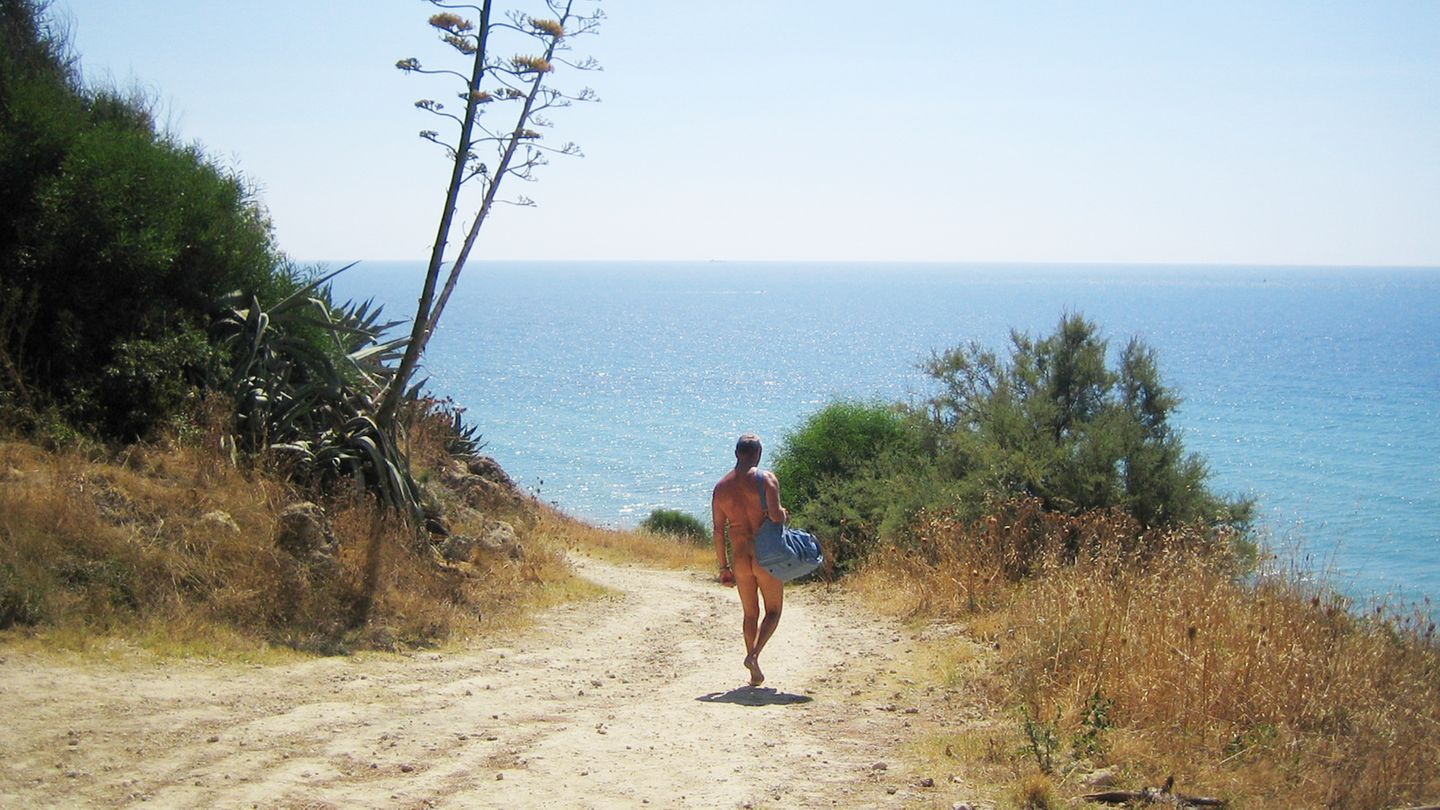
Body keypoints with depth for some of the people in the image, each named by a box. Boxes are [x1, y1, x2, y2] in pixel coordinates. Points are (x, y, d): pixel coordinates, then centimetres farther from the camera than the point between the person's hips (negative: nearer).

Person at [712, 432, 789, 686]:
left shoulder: (721, 487, 4)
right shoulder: (766, 478, -10)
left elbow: (718, 531, 4)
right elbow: (775, 515, -22)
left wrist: (724, 567, 11)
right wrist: (785, 515, 2)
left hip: (740, 559, 4)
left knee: (750, 614, 17)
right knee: (773, 611, 10)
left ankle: (755, 673, 17)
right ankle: (754, 655, -13)